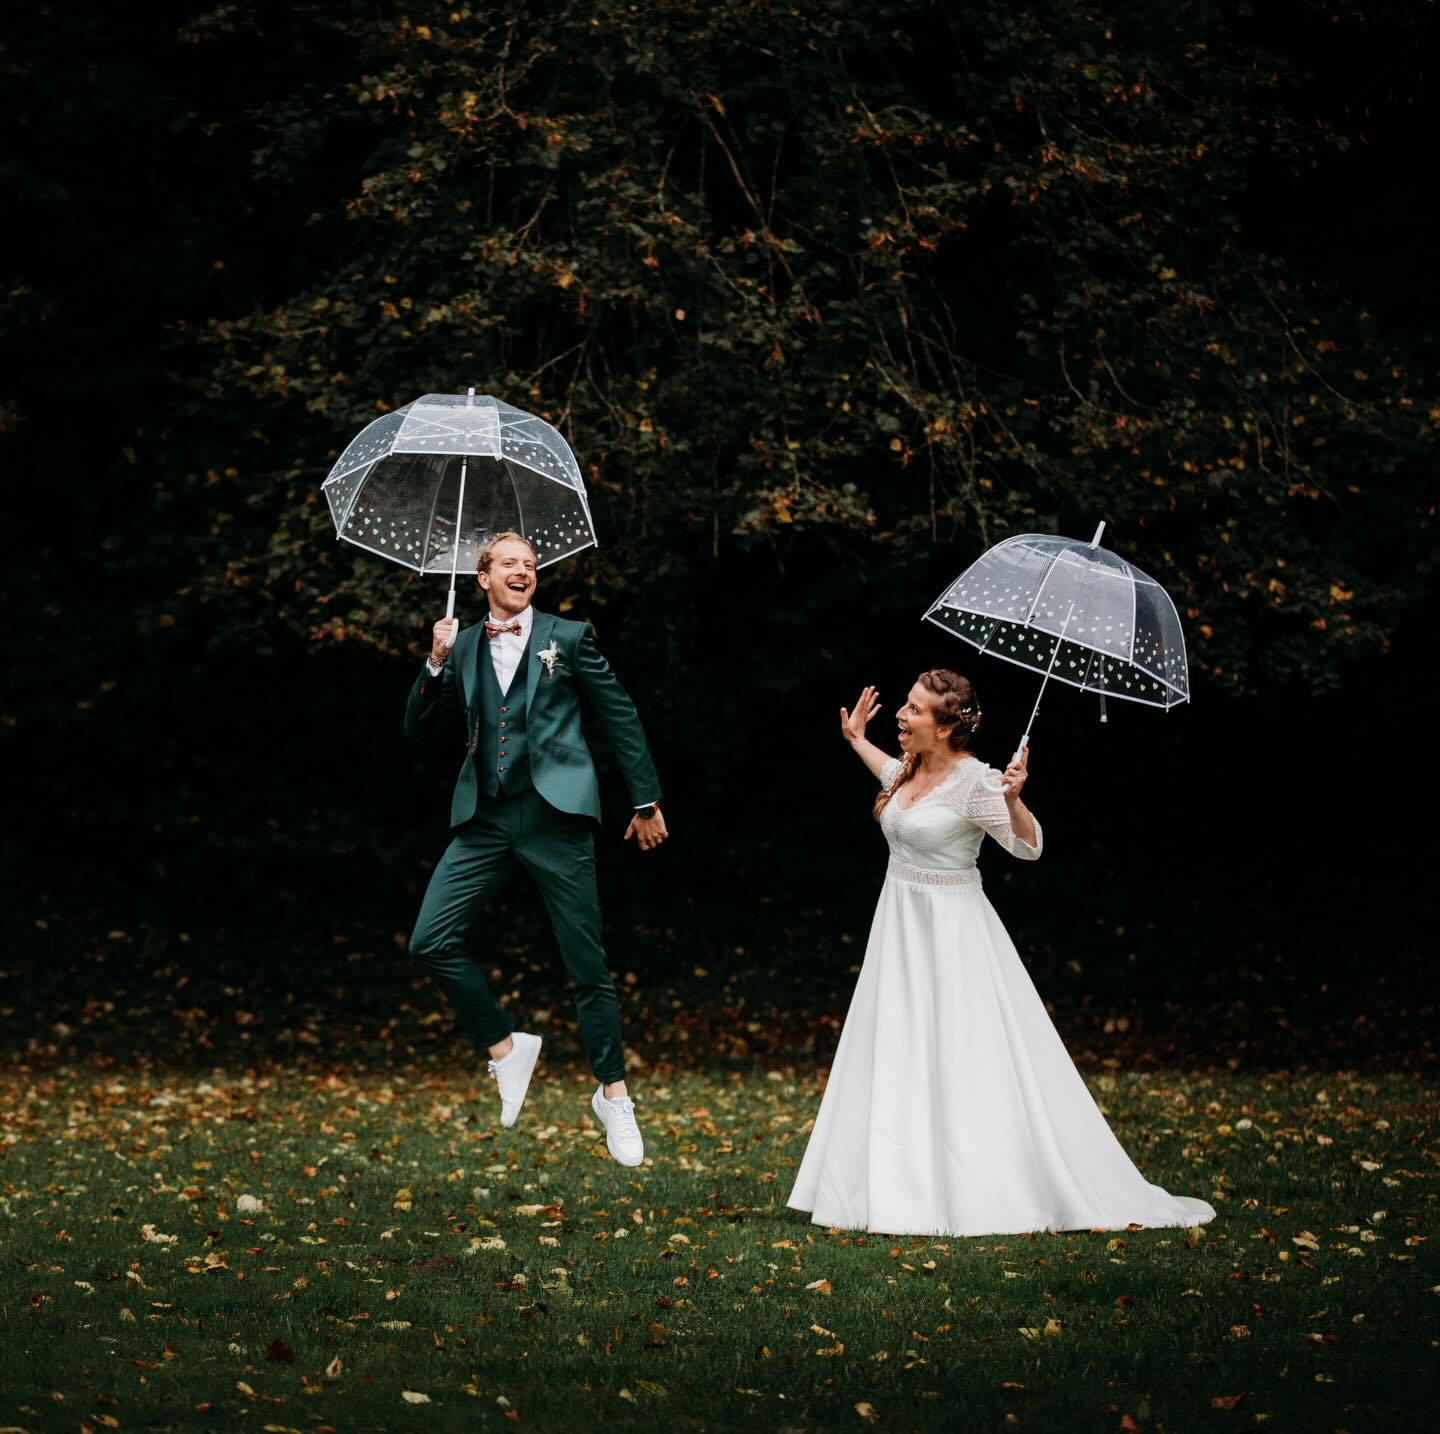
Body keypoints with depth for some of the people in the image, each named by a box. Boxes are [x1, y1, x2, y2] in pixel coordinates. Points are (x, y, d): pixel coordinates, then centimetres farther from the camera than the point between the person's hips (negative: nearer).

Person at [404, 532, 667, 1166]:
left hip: (555, 816, -3)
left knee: (587, 965, -1)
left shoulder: (568, 637, 6)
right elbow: (418, 729, 11)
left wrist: (646, 801, 7)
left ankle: (613, 1094, 12)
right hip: (485, 822, 3)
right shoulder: (461, 648, 13)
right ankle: (506, 1048, 9)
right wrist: (437, 663, -3)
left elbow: (620, 716, 9)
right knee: (432, 943, -9)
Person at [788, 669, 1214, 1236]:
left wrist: (1013, 799, -39)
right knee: (898, 1063, 11)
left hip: (951, 933, -8)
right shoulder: (911, 768, 6)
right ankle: (908, 1188, 19)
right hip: (900, 926, 8)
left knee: (969, 1068, -7)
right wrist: (856, 741, 35)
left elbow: (1028, 846, -23)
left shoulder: (973, 780, -17)